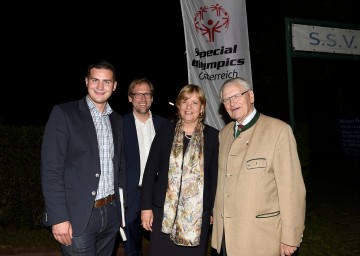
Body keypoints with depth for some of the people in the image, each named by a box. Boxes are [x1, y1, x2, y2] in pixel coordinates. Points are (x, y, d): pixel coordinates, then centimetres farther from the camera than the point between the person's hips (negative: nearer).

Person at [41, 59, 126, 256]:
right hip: (78, 216, -5)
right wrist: (58, 217, -16)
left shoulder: (117, 120, 9)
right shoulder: (63, 113, -7)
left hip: (111, 213, 5)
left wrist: (123, 206, 9)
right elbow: (51, 169, -12)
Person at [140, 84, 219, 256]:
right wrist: (146, 206, -2)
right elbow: (150, 170, 2)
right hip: (164, 210, 1)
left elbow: (215, 175, 2)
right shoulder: (165, 131, 2)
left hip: (198, 213, 0)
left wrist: (214, 210, 0)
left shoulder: (213, 136, 0)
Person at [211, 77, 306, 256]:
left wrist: (290, 238, -12)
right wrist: (216, 216, 9)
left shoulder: (279, 130, -11)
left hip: (259, 237, -5)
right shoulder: (224, 133, 9)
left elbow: (292, 187, -12)